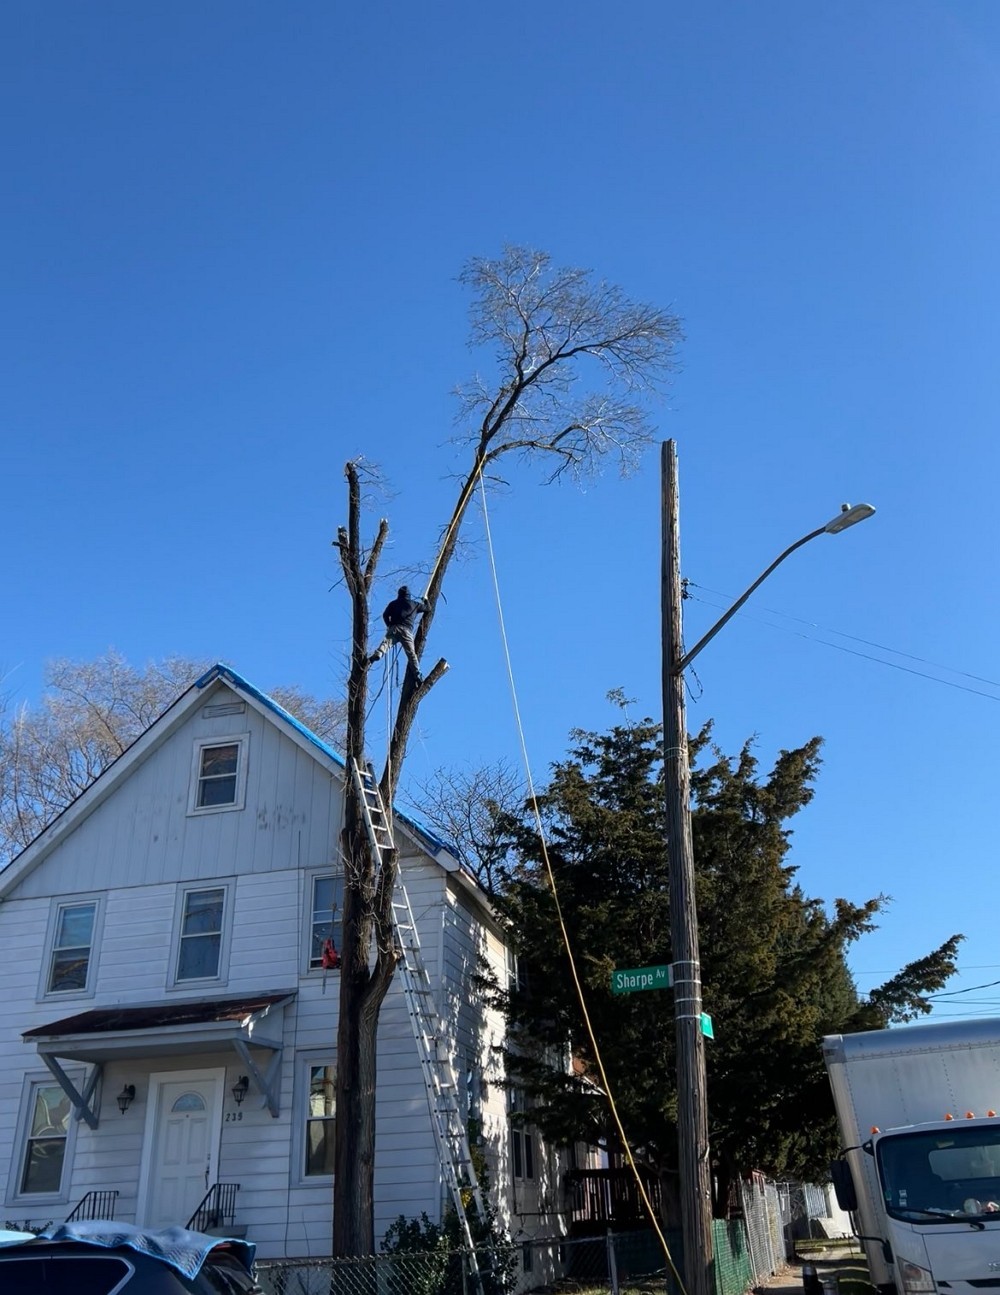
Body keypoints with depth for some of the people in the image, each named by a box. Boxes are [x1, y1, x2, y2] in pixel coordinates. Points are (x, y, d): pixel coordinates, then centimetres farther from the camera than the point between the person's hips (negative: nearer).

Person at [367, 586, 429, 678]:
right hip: (407, 631, 0)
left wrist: (389, 625, 24)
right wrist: (425, 600, 53)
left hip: (394, 628, 0)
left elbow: (385, 615, 10)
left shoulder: (393, 603, 19)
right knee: (411, 654, 3)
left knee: (385, 643, -21)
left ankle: (375, 656, -49)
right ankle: (417, 675, -1)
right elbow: (428, 608, 33)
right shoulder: (414, 604, 20)